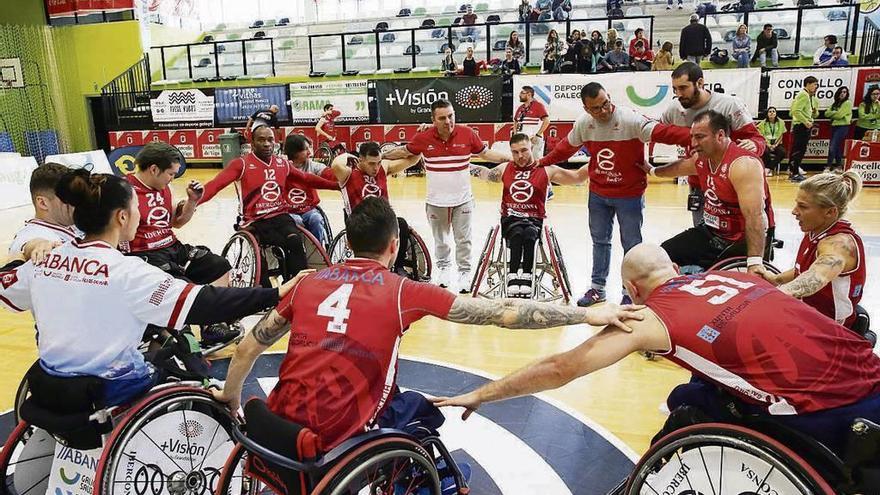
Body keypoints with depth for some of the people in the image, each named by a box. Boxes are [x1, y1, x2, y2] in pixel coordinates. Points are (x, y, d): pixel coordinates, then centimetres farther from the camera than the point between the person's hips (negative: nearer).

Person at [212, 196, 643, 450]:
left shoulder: (309, 283, 5)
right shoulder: (402, 291, -6)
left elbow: (247, 348, 12)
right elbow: (502, 312, -7)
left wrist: (230, 398, 31)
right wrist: (587, 314, -1)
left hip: (279, 425, 6)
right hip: (337, 438, -5)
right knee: (421, 409, 17)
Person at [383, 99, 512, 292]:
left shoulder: (467, 133, -10)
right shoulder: (424, 137, -10)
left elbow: (486, 153, 3)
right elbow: (404, 151, 7)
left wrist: (511, 158, -3)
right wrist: (380, 157, 7)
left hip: (463, 199, 0)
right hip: (436, 200, 1)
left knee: (463, 239, 8)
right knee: (440, 239, 16)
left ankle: (464, 271, 24)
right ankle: (443, 266, 39)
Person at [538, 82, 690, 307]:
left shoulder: (630, 119, -22)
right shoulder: (583, 123, -7)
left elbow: (661, 132, -33)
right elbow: (566, 147, 10)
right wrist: (543, 162, 20)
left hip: (629, 194, -4)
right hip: (598, 193, 5)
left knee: (631, 244, 7)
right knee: (599, 240, 18)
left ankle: (630, 292, 25)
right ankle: (597, 288, 35)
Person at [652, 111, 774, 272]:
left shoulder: (743, 164, -25)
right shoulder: (701, 159, 2)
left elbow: (754, 216, -35)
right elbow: (678, 167, 28)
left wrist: (755, 262, -44)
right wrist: (653, 171, 46)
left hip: (743, 239, -8)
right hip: (710, 232, 8)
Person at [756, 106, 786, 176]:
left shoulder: (781, 122, 5)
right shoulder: (763, 123, 1)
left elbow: (781, 136, 6)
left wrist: (775, 145, -8)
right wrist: (769, 145, -12)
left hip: (777, 144, 2)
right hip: (766, 144, -1)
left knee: (782, 152, -29)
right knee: (765, 151, -35)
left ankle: (770, 168, -18)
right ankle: (770, 169, -16)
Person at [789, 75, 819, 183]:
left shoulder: (811, 97, 18)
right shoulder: (803, 95, -11)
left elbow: (814, 115, 23)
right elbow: (796, 111, -22)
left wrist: (815, 111, 1)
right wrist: (806, 122, -22)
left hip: (806, 126, 10)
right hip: (800, 126, -10)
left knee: (801, 150, 11)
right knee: (798, 150, -10)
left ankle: (793, 171, 17)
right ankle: (794, 174, -10)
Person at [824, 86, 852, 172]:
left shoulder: (848, 103, -5)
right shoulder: (835, 103, 17)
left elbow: (839, 115, -14)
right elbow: (827, 113, 6)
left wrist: (832, 114, 3)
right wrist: (835, 113, -9)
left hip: (843, 126, -8)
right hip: (834, 126, 8)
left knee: (832, 146, -15)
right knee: (836, 147, 11)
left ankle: (828, 166, -15)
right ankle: (838, 166, 18)